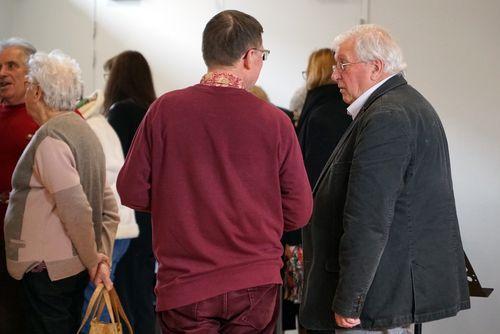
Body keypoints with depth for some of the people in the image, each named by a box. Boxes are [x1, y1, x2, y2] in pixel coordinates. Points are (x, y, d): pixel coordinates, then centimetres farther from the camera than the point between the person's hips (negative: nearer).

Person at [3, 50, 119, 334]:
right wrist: (103, 258, 8)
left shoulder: (50, 138, -16)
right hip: (75, 267, 10)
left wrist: (93, 262, -12)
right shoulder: (84, 130, 14)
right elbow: (110, 209, 13)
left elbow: (77, 210, -22)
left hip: (48, 269, -10)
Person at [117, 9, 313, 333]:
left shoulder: (165, 109, -6)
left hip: (183, 285, 0)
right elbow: (299, 211, -2)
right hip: (255, 283, 0)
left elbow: (132, 191, 0)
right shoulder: (275, 121, -6)